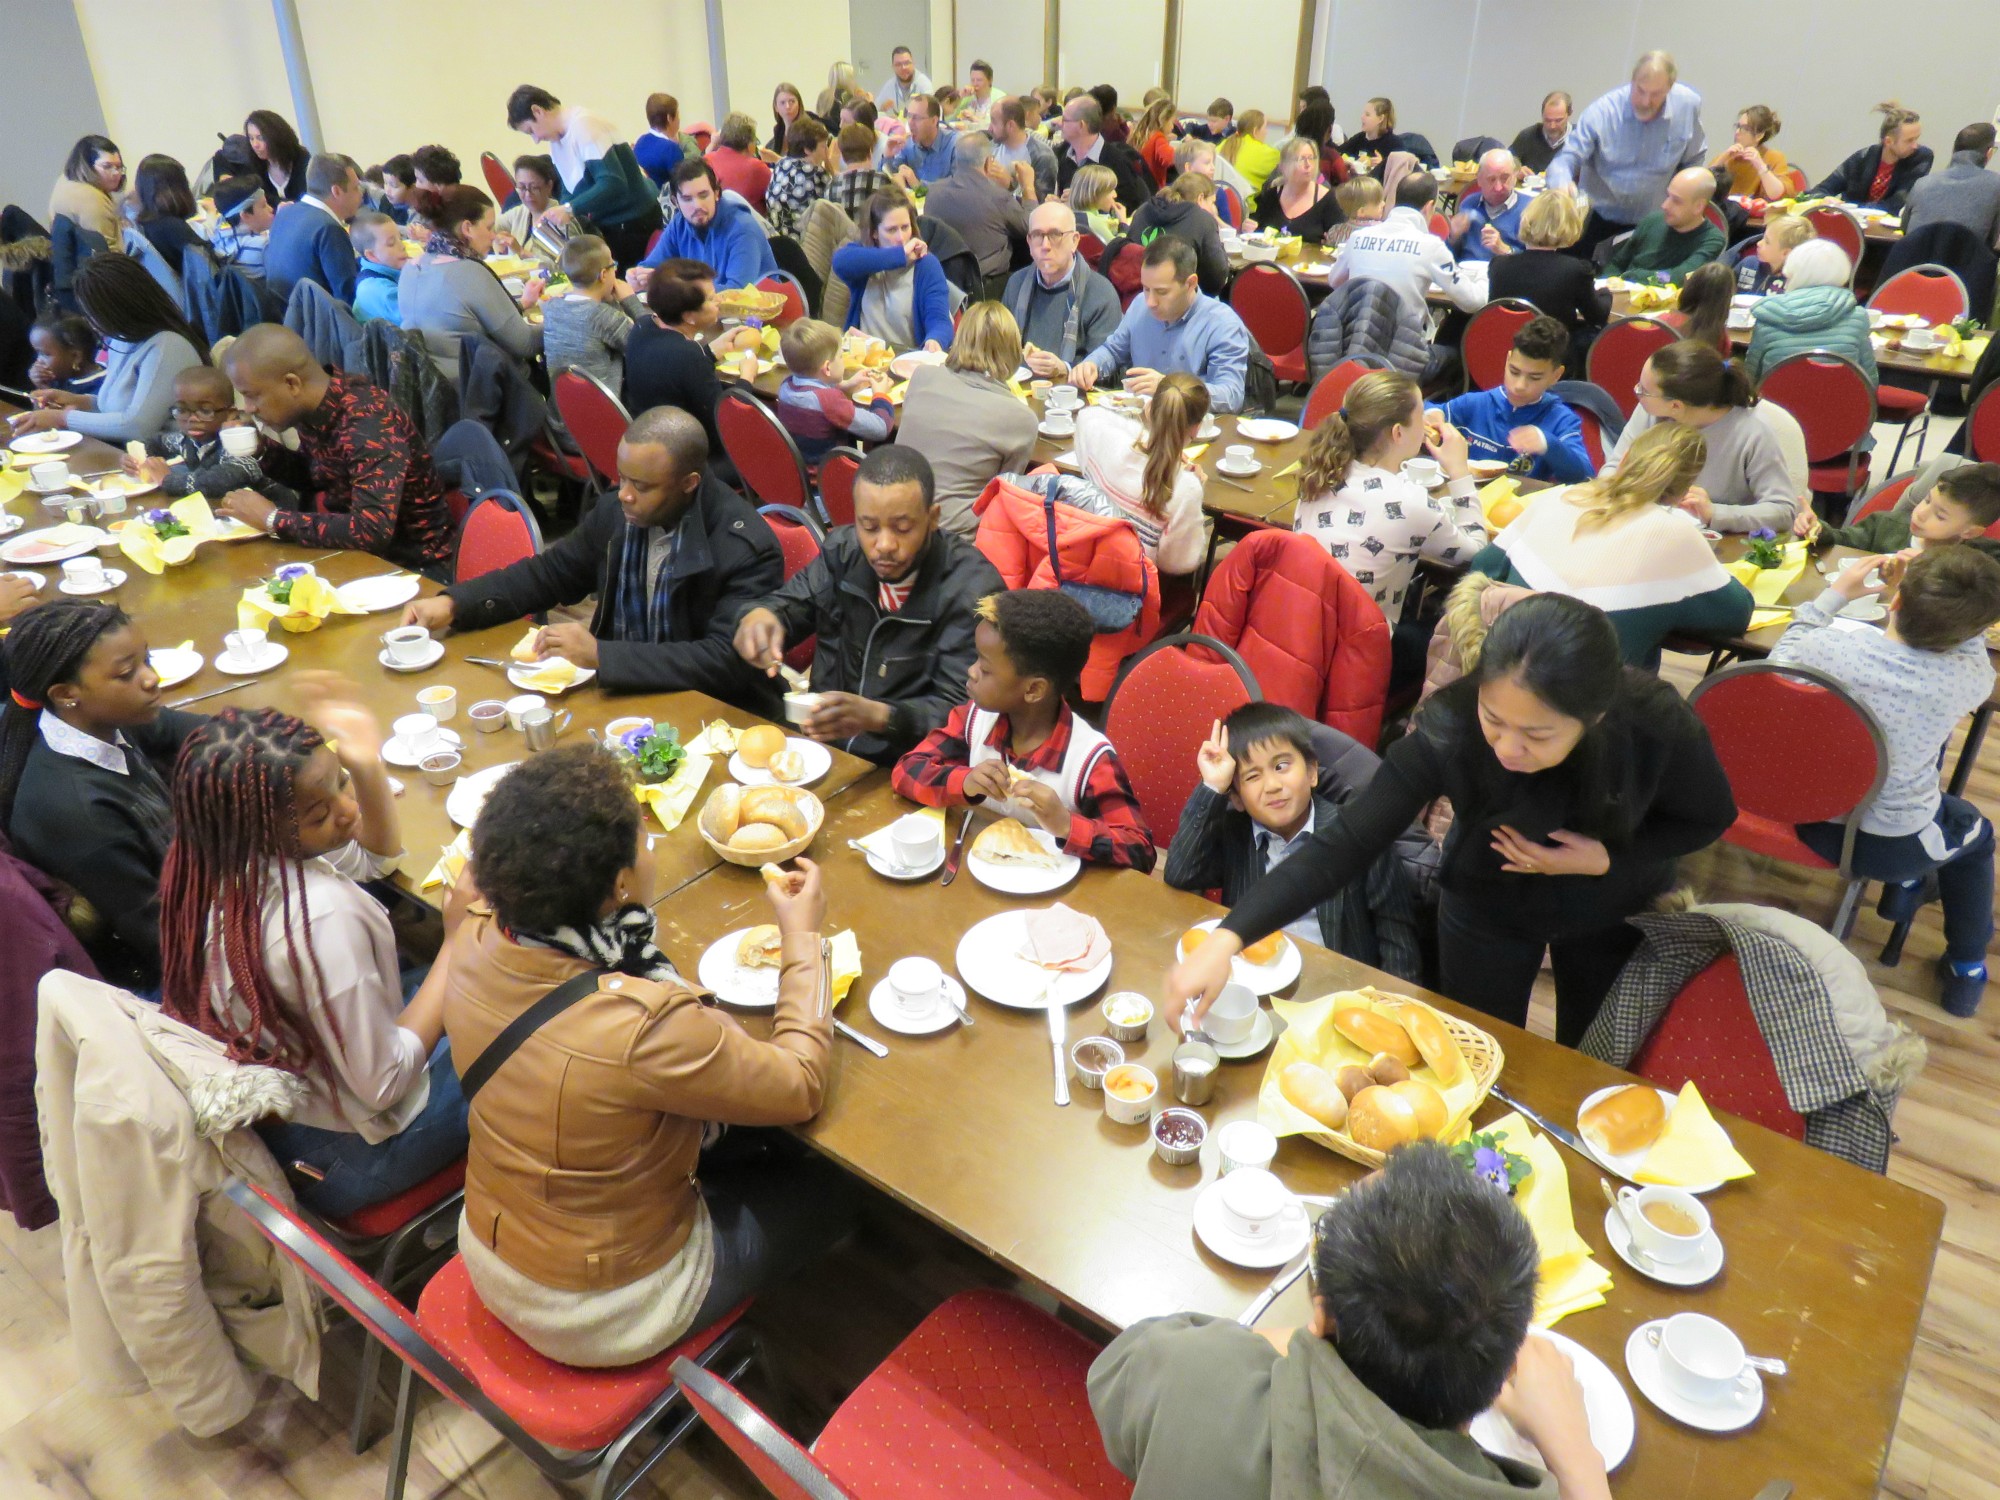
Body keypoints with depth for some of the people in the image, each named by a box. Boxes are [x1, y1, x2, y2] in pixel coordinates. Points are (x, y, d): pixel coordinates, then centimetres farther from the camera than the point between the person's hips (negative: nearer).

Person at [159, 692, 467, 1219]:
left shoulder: (217, 856, -12)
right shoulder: (321, 918, -38)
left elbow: (372, 858, 6)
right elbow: (382, 1084, -27)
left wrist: (367, 766, -12)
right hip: (343, 1158, -8)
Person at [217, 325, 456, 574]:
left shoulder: (367, 422, -26)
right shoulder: (312, 408, -3)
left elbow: (372, 531, -36)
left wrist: (272, 518, -25)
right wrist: (259, 448, -2)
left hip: (413, 565, -7)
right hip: (360, 551, 7)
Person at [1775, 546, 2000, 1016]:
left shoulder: (1827, 646, -23)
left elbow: (1784, 656, 2)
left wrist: (1835, 595, 4)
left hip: (1808, 819, 2)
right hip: (1892, 847, -2)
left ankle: (1904, 886, 52)